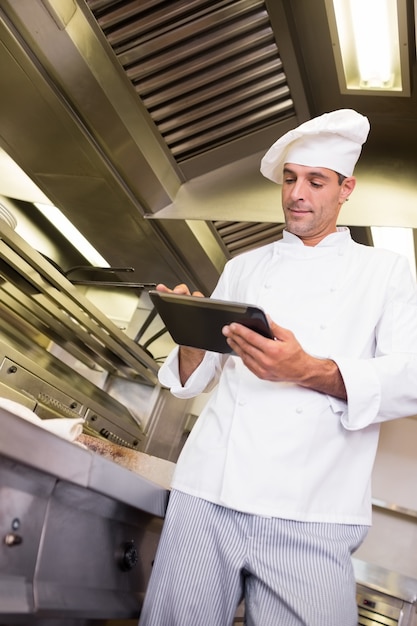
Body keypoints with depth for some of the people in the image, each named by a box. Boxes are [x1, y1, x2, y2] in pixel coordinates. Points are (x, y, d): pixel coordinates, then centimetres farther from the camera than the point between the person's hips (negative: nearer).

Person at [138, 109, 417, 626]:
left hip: (312, 514, -1)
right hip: (208, 492, 3)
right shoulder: (243, 267, 13)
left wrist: (310, 371, -21)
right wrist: (191, 340, -13)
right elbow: (198, 378, 10)